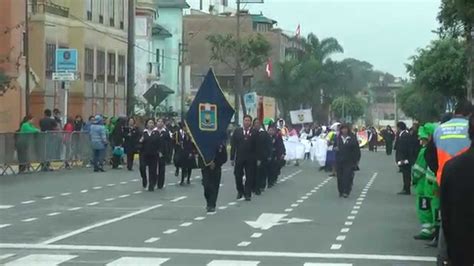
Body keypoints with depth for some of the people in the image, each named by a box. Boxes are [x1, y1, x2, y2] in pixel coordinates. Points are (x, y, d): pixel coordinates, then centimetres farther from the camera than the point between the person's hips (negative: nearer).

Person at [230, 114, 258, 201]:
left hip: (250, 159, -2)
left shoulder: (254, 133, -1)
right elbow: (233, 145, 4)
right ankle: (240, 191, 28)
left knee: (249, 177, 0)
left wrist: (257, 159, -3)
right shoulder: (237, 131, 5)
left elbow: (257, 146, 0)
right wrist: (232, 158, -1)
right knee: (238, 176, 7)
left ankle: (248, 194, 7)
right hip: (239, 158, 2)